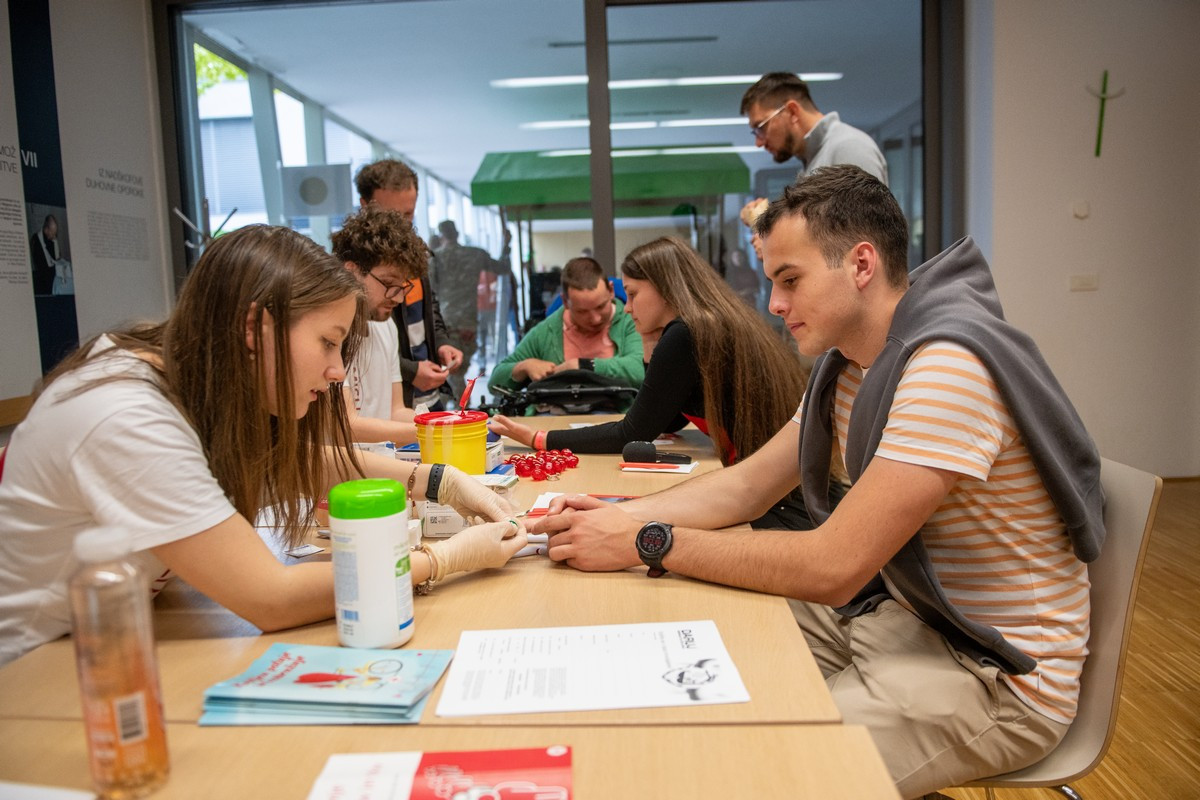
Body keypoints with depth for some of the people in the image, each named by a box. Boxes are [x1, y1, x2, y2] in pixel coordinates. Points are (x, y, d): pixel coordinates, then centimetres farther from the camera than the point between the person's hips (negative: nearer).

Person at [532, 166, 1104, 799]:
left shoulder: (949, 367, -27)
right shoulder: (845, 365, 4)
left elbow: (832, 568, -30)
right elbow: (745, 485, 5)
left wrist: (648, 543, -24)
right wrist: (620, 514, -10)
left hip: (998, 674, -8)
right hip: (897, 616, 8)